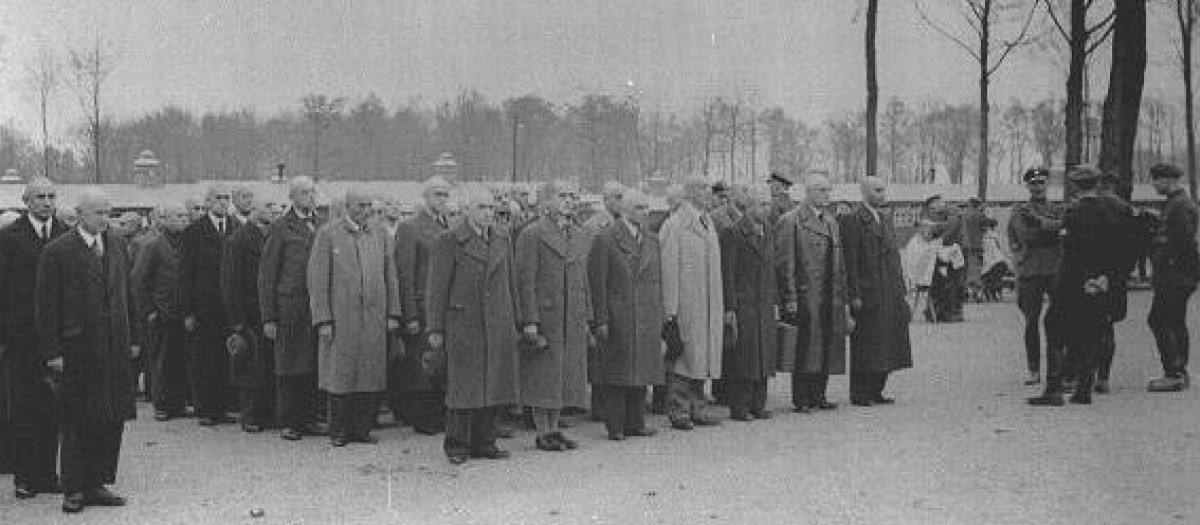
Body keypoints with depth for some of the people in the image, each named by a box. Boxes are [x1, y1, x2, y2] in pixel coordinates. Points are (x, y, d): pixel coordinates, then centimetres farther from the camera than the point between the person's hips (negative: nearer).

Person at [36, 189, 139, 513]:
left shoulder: (117, 246, 12)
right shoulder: (58, 251, -6)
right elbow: (46, 304, -6)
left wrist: (133, 338, 11)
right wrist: (53, 352, -11)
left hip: (116, 348, 5)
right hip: (77, 349, -5)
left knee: (113, 419, 5)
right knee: (77, 422, 2)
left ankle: (97, 484, 15)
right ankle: (74, 491, 11)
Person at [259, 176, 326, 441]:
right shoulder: (280, 228, 0)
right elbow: (266, 276, -1)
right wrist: (268, 318, -6)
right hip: (289, 307, -4)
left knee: (314, 367, 6)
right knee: (288, 369, 2)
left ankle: (309, 419, 16)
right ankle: (288, 423, 10)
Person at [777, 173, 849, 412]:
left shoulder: (831, 221, 17)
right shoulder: (791, 221, -7)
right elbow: (786, 263, -11)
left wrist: (843, 298, 14)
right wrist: (790, 298, -16)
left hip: (830, 297, 7)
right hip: (806, 296, -7)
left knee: (826, 350, 9)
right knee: (805, 349, -4)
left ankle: (818, 396, 17)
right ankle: (801, 399, 2)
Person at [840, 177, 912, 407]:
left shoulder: (885, 217, 15)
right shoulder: (853, 220, -11)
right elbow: (850, 261, -14)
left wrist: (900, 288, 13)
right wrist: (854, 294, -18)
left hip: (890, 294, 8)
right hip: (867, 292, -8)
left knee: (885, 346, 11)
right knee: (865, 347, -1)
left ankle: (875, 391, 19)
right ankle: (859, 394, 7)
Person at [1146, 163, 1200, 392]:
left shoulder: (1180, 206, -15)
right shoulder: (1177, 202, 18)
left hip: (1176, 276, -11)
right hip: (1179, 276, 11)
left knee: (1158, 321, -11)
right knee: (1176, 323, 14)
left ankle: (1173, 374, -12)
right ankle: (1180, 373, 20)